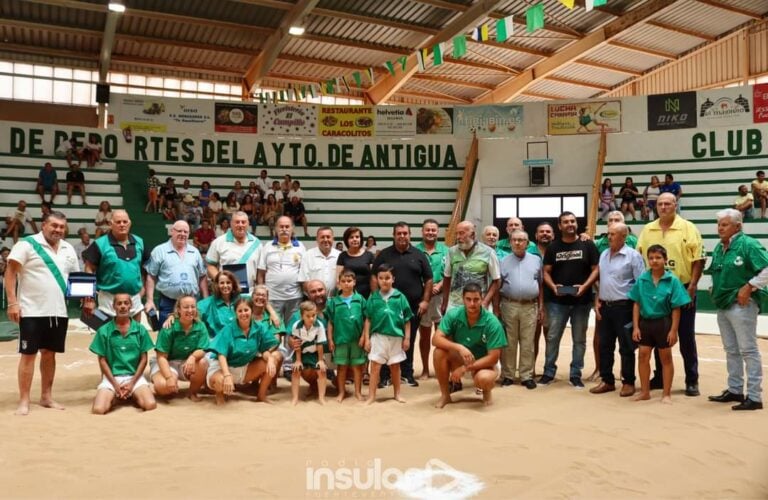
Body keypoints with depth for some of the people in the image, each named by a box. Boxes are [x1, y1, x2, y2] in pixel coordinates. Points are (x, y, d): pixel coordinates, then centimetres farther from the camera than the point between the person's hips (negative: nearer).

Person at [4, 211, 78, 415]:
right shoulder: (27, 244, -7)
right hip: (32, 311, -5)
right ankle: (24, 401, 9)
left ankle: (46, 397, 23)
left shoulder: (68, 249, 11)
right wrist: (12, 302, -16)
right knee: (28, 354, 1)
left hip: (58, 312, 5)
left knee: (50, 353, 12)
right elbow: (10, 272, -10)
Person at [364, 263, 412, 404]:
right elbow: (368, 319, 2)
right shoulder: (373, 298, -2)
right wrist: (367, 338, -2)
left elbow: (407, 320, 0)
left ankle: (397, 394, 28)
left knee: (395, 367, 14)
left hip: (396, 337, 0)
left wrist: (407, 338, -2)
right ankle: (371, 396, 6)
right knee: (375, 367, 0)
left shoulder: (400, 297, -5)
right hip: (378, 336, 0)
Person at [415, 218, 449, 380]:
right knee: (424, 334, 9)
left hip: (441, 296, 0)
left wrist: (439, 285, -17)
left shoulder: (445, 250, 3)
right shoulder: (415, 250, 0)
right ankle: (425, 369, 20)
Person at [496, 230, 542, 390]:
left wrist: (541, 305, 6)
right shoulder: (504, 261, 6)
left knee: (527, 343, 4)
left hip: (530, 306, 1)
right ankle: (507, 375, 11)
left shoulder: (536, 260, 9)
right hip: (509, 305, 0)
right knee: (508, 343, 4)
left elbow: (540, 284, 11)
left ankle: (527, 376, 11)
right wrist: (496, 306, 1)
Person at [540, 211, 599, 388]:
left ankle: (575, 375, 17)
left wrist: (584, 286, -15)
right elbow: (546, 272, 6)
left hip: (582, 301, 0)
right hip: (557, 301, 1)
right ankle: (549, 372, 14)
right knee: (552, 337, 2)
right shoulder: (553, 247, 6)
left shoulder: (587, 245, 2)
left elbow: (595, 269, 0)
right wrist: (553, 286, -13)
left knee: (579, 339, 7)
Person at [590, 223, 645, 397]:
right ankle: (607, 381, 21)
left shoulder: (633, 255, -7)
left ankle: (628, 382, 14)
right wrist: (597, 302, 8)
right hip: (605, 306, 6)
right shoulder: (603, 255, 12)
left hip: (623, 307, -6)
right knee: (604, 345, 11)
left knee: (626, 347, 3)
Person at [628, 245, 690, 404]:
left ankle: (666, 393, 22)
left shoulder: (672, 280, -11)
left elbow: (676, 308, -9)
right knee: (643, 356, 8)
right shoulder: (642, 279, -3)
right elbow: (637, 304, 2)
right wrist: (635, 326, -2)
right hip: (645, 322, 3)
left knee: (666, 358, 10)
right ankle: (645, 392, 22)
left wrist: (673, 330, -11)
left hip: (663, 323, -3)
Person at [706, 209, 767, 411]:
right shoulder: (719, 248, 11)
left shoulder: (748, 244, -13)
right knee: (731, 350, 15)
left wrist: (749, 287, -19)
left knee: (748, 350, -3)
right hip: (723, 305, 8)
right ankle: (734, 390, 26)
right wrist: (715, 290, 10)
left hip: (741, 305, -8)